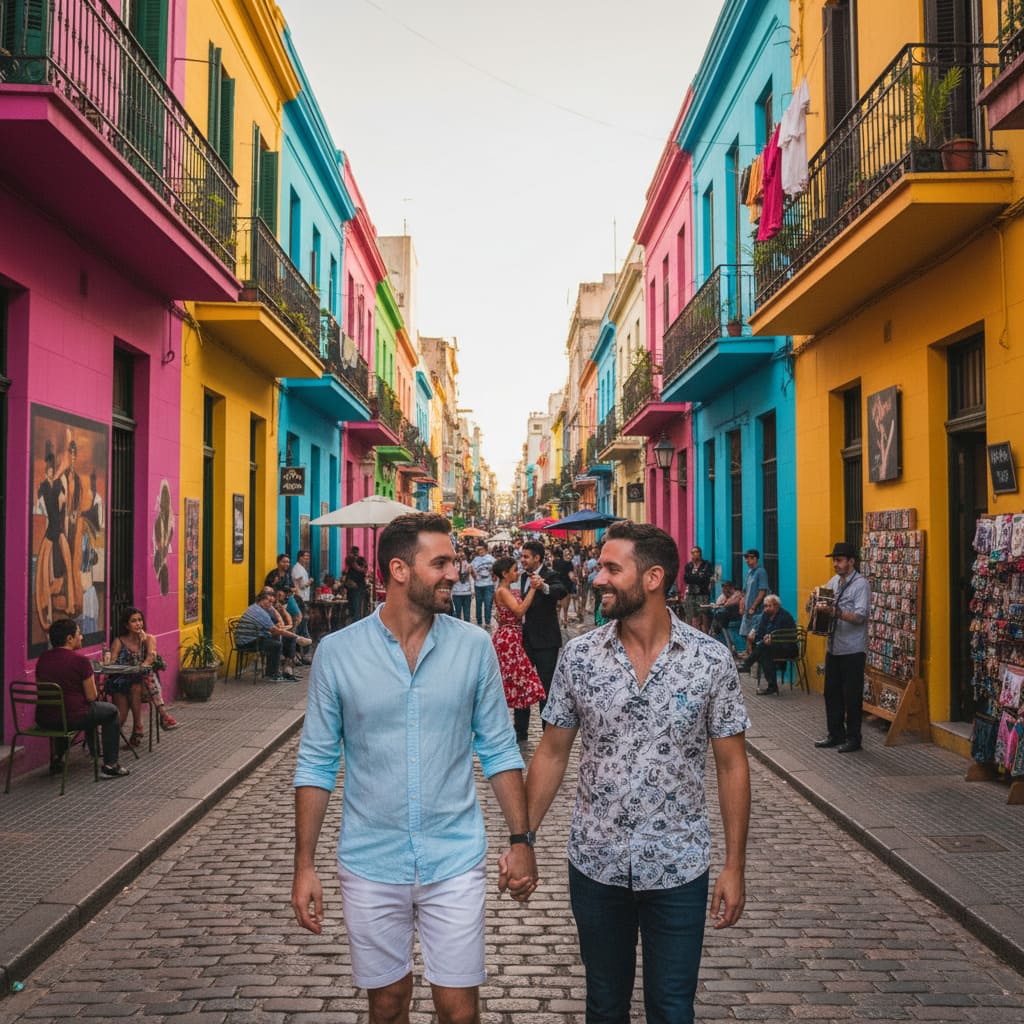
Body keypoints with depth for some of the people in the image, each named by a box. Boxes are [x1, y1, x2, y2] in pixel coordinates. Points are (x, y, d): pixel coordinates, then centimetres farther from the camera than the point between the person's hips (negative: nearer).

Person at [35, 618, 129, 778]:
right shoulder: (80, 659, -14)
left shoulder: (42, 658, 4)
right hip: (72, 718, -6)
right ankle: (110, 765, 16)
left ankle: (56, 759, 39)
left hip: (44, 720, 6)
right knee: (111, 711, 18)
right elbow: (92, 697, -10)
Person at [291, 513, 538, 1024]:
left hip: (455, 861, 0)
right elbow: (316, 764, -1)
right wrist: (304, 865, -3)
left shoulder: (475, 646, -5)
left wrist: (521, 838, -3)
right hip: (370, 864, 0)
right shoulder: (337, 651, -7)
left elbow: (499, 750, 2)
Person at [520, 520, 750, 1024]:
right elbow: (552, 753, 2)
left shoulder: (710, 659, -10)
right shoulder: (579, 655, -5)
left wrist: (734, 865, -4)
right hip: (595, 864, 2)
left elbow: (731, 764, -4)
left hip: (678, 868, -2)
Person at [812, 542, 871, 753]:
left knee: (852, 696, 1)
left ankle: (853, 738, 12)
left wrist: (834, 611, -31)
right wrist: (814, 606, -2)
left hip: (852, 650, -7)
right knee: (832, 693, 13)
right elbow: (825, 607, 21)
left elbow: (860, 616, -20)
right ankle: (835, 734, 24)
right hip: (833, 647, 7)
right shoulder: (833, 582, 11)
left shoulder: (861, 584, -11)